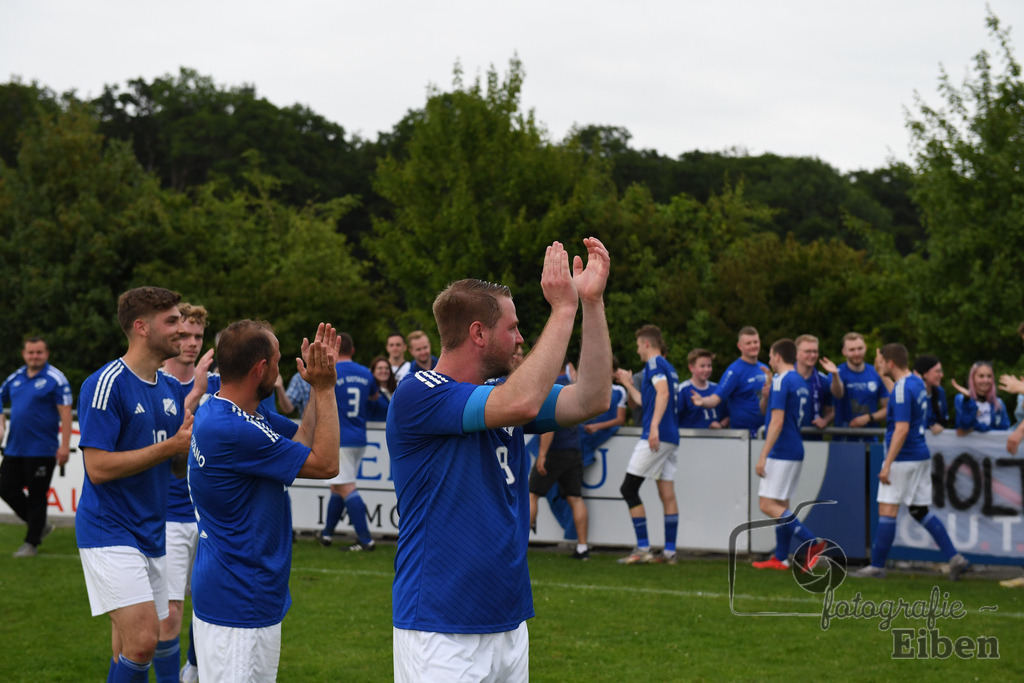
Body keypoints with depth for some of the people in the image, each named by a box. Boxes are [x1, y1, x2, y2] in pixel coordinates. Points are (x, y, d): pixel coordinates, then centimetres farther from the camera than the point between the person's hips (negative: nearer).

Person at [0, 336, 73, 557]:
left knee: (36, 496, -1)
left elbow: (65, 413, -12)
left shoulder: (55, 379, -7)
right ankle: (39, 525, 24)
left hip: (41, 450, -7)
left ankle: (31, 543, 10)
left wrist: (65, 445, -19)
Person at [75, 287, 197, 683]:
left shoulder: (171, 388, 11)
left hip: (150, 535, 8)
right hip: (109, 534, -8)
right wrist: (171, 445, -18)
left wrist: (191, 422, -5)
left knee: (131, 648, 11)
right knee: (142, 640, -19)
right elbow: (98, 468, -19)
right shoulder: (106, 384, -13)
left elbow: (179, 469, 14)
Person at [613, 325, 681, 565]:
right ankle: (669, 551, 5)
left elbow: (663, 392, -22)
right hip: (670, 438, 9)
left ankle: (643, 548, -8)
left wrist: (654, 426, -30)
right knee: (667, 494, 6)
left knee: (628, 489, -5)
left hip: (656, 436, -9)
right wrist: (629, 384, 38)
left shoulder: (654, 363, -6)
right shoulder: (668, 367, 22)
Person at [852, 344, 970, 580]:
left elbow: (902, 429, -23)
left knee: (887, 511, -3)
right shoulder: (918, 383, 11)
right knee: (921, 512, 13)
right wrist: (881, 370, 37)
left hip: (903, 459, -9)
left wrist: (887, 465, -23)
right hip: (921, 456, 9)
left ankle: (877, 566, 1)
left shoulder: (902, 389, -17)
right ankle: (955, 558, 7)